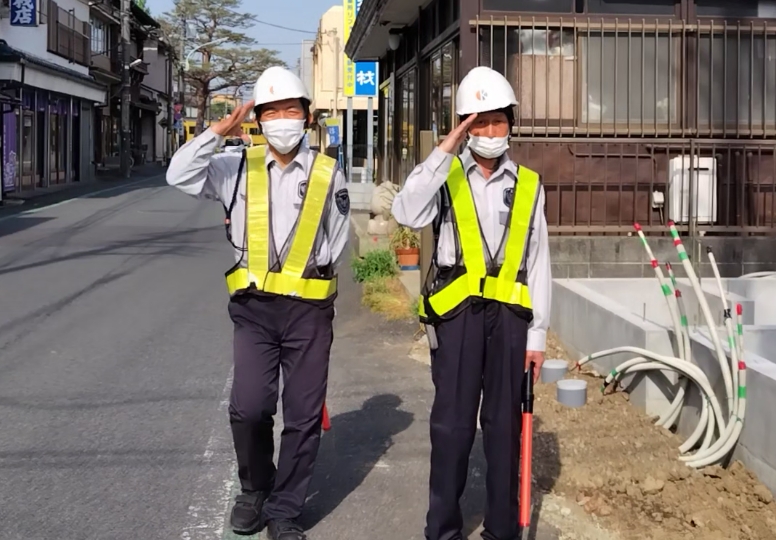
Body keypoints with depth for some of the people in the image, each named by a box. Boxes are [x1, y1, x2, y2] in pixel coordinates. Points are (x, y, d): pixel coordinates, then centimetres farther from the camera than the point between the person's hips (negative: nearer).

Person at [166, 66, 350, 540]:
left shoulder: (328, 174, 2)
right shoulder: (238, 168, 5)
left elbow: (337, 246, 8)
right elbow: (180, 177, -7)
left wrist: (315, 292, 7)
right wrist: (219, 133, -13)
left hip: (309, 309, 0)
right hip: (255, 307, 0)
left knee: (304, 415, 4)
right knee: (249, 408, -9)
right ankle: (255, 488, 19)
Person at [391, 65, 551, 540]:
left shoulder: (528, 185, 8)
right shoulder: (447, 176, 2)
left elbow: (538, 263, 8)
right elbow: (407, 214, -19)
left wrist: (537, 333, 4)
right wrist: (445, 149, -19)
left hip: (509, 314, 2)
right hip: (457, 313, -2)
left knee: (504, 423, 10)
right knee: (452, 424, 3)